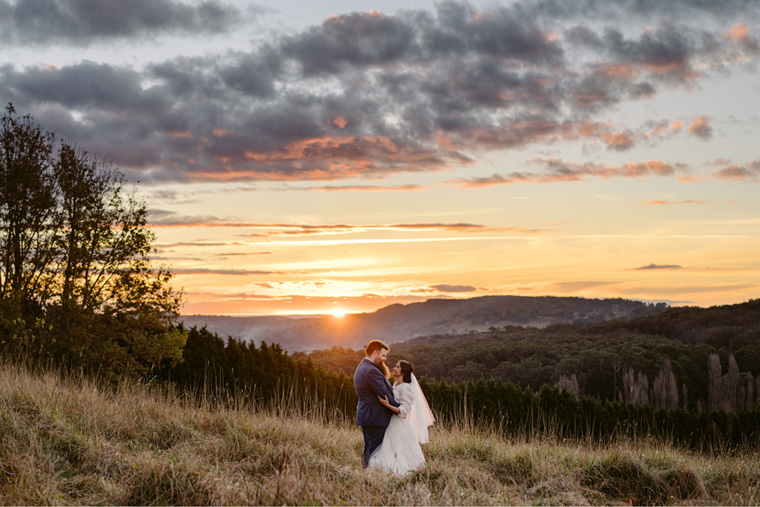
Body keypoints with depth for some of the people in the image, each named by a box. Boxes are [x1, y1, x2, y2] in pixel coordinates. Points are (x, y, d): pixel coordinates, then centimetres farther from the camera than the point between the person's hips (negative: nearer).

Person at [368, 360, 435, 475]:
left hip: (399, 426, -9)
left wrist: (388, 405, -28)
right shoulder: (396, 385, 14)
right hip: (391, 424, 9)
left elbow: (405, 410, -19)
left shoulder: (405, 388, -13)